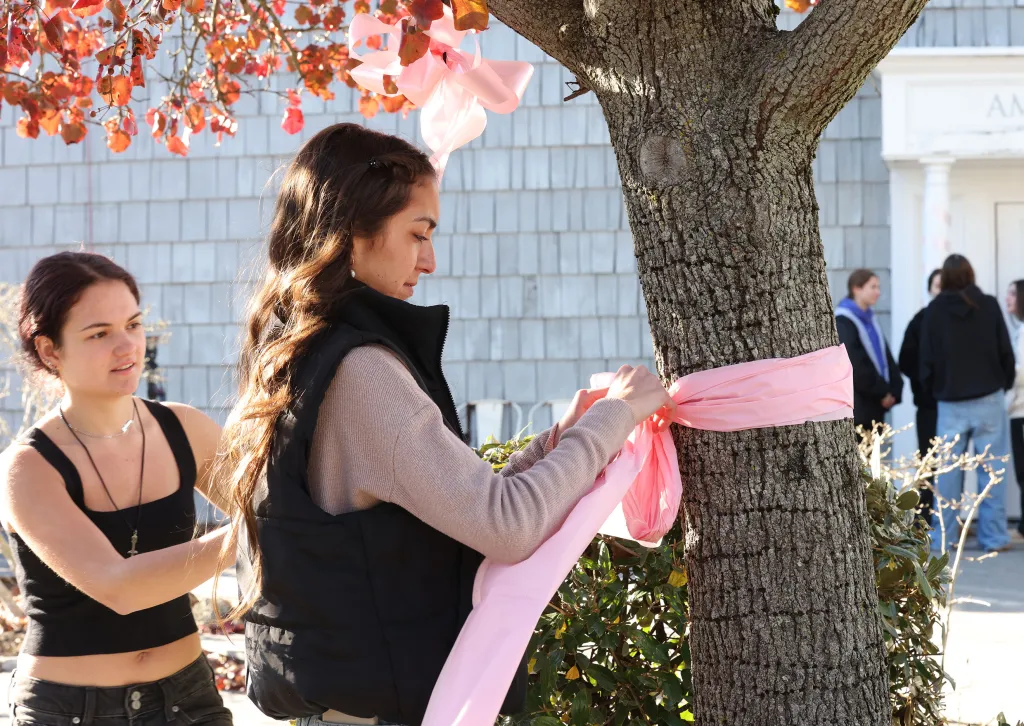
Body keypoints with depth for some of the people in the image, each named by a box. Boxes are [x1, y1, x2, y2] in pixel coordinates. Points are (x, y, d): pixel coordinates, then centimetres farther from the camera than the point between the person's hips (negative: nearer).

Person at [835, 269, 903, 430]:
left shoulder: (870, 320, 15)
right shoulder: (843, 323, -11)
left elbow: (886, 357, 13)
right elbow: (855, 366, -19)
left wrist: (893, 390, -2)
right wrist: (882, 392, -13)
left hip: (874, 405, 8)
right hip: (854, 406, -8)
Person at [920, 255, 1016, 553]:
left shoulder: (934, 311, -2)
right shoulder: (989, 306, -3)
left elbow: (927, 359, 0)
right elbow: (1006, 352, 0)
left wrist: (932, 389, 16)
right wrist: (1005, 383, 16)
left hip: (950, 403, 1)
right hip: (988, 399, -1)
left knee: (947, 472, 7)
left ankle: (943, 537, 9)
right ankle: (993, 536, 2)